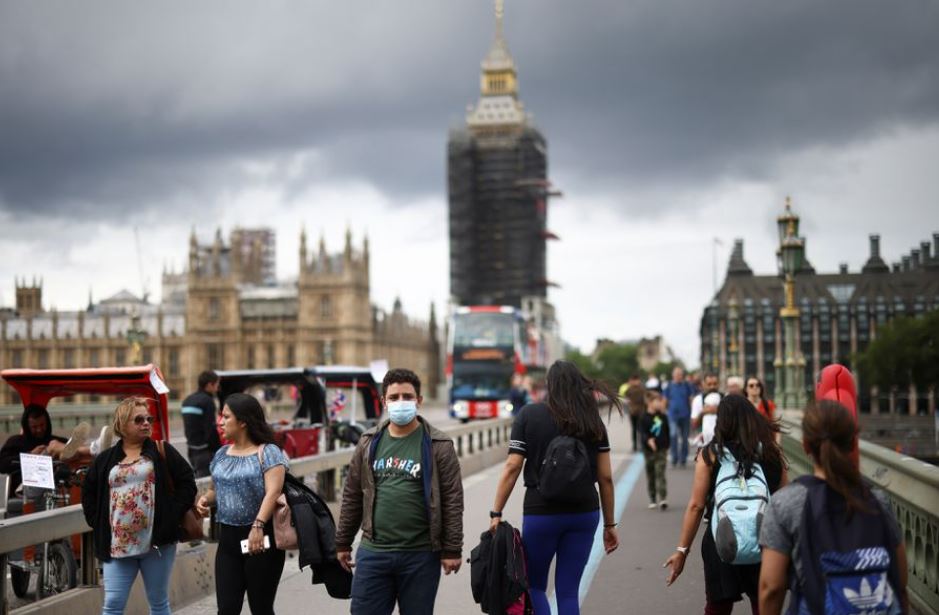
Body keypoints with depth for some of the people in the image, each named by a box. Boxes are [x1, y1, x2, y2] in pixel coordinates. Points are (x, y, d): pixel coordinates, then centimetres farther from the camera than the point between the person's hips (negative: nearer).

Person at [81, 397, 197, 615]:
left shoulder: (162, 452, 4)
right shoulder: (105, 459, 9)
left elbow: (187, 483, 2)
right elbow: (89, 494, 17)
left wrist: (172, 516, -6)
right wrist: (98, 524, 6)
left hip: (156, 542, -1)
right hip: (117, 545, 1)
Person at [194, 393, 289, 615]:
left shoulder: (268, 452, -7)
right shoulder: (221, 454, 12)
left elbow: (273, 491, -19)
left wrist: (258, 525, -32)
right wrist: (205, 499, 1)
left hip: (261, 539, -5)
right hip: (228, 538, 5)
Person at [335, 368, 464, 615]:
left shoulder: (438, 445, -3)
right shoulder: (369, 443, 7)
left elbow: (452, 500, -5)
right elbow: (352, 496, 12)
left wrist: (452, 549, -9)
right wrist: (342, 543, 12)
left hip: (420, 556, -2)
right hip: (373, 553, 3)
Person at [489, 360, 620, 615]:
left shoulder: (528, 415, -3)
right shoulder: (592, 420, 3)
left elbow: (512, 467, -8)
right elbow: (605, 477, 3)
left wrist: (496, 513, -2)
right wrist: (610, 524, 12)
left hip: (541, 513, -2)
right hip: (584, 513, 2)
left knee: (534, 586, 15)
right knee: (568, 591, 10)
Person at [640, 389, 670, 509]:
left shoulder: (663, 416, 4)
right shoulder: (644, 417, -6)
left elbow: (667, 432, 12)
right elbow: (642, 431, -13)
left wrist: (666, 447, 14)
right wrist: (648, 440, -32)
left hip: (661, 450, 1)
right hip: (649, 450, -1)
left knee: (660, 474, -8)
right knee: (650, 475, 10)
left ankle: (662, 499, -14)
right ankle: (652, 500, 21)